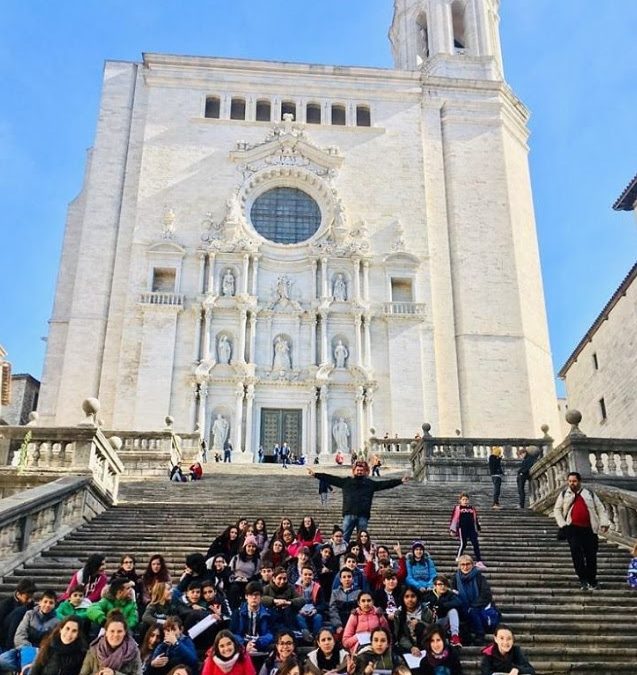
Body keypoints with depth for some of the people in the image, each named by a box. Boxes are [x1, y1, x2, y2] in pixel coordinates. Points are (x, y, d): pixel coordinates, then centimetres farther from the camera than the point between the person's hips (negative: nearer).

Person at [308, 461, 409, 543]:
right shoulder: (346, 481, 9)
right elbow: (331, 479, 8)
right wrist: (315, 474, 4)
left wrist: (400, 481, -3)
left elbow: (386, 484, 5)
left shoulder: (370, 483, 9)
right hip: (349, 514, 0)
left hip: (363, 516, 0)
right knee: (344, 538, -1)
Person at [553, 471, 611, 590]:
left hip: (589, 529, 1)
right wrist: (562, 523, -5)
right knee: (576, 552, -13)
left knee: (591, 555, 3)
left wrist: (604, 522, -4)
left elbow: (600, 508, 10)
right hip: (573, 528, -1)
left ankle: (592, 581, 17)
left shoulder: (589, 493, 13)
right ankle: (583, 580, -8)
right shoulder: (564, 494, 12)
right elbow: (557, 509, 9)